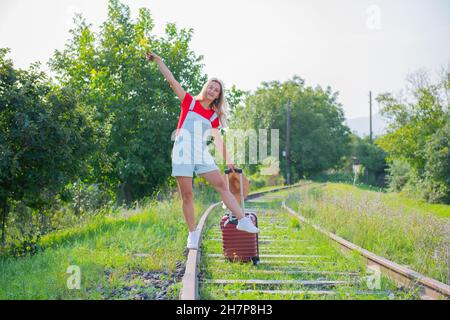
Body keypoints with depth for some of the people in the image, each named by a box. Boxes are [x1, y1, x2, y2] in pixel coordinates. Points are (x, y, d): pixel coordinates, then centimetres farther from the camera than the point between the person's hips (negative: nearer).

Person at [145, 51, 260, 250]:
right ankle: (193, 234, 5)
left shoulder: (214, 116, 12)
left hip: (202, 155, 3)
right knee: (186, 195, -3)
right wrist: (158, 61, -4)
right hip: (183, 154, -3)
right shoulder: (189, 102, 5)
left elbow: (217, 139, 16)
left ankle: (242, 220, -6)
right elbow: (171, 81, 0)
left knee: (222, 185, -7)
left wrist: (227, 161, 13)